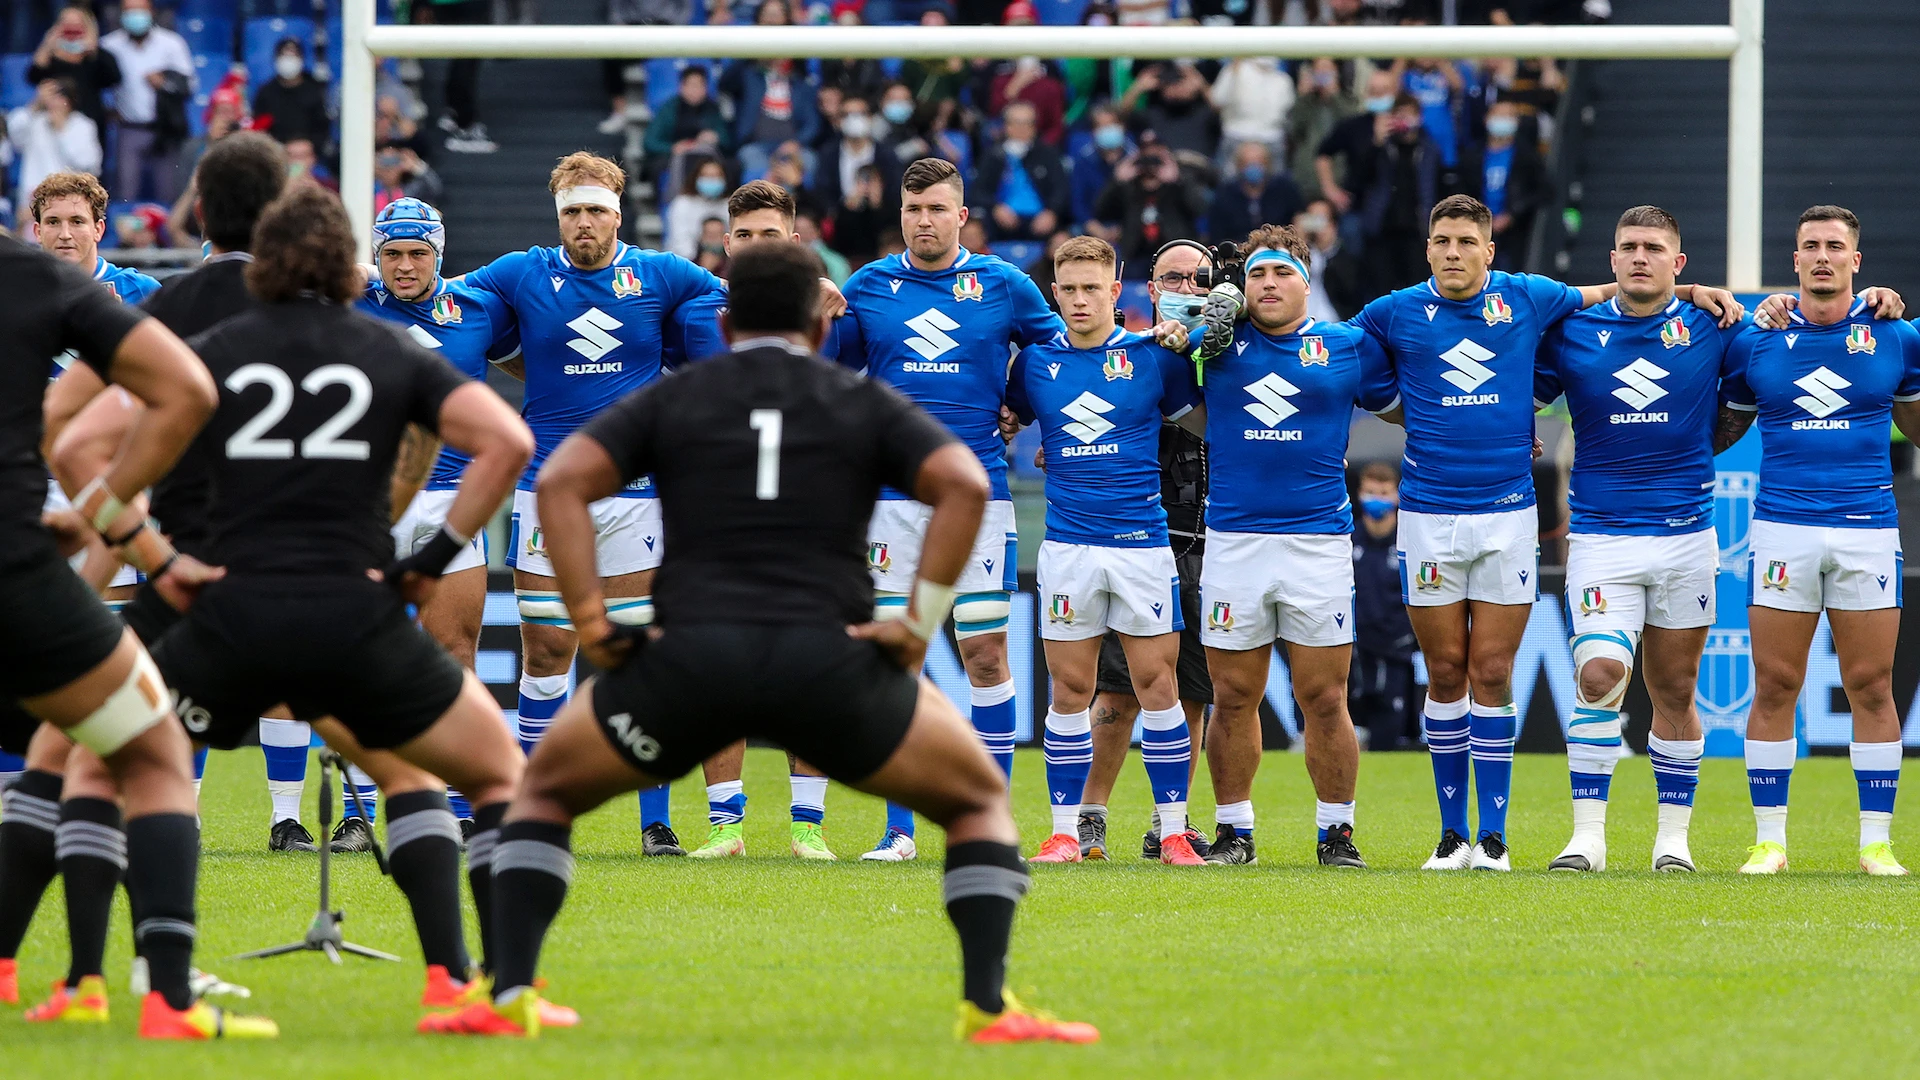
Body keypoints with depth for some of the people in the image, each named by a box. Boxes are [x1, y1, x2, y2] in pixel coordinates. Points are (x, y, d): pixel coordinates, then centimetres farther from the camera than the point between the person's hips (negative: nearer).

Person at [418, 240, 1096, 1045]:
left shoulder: (668, 402, 16)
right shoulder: (867, 405, 15)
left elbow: (561, 481, 1)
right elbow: (964, 486, -3)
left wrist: (590, 621, 0)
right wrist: (919, 626, -1)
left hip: (687, 660, 1)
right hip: (830, 666, 0)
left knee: (544, 790, 25)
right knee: (979, 801, 21)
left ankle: (510, 996, 9)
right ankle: (989, 1006, 4)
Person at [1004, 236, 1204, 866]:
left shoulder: (1153, 357, 2)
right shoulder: (1035, 363, 6)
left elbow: (1197, 424, 11)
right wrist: (1067, 456, 3)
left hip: (1143, 541, -1)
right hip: (1068, 545, 1)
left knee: (1156, 683, -2)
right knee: (1070, 689, 2)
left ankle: (1174, 830, 3)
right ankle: (1066, 830, 7)